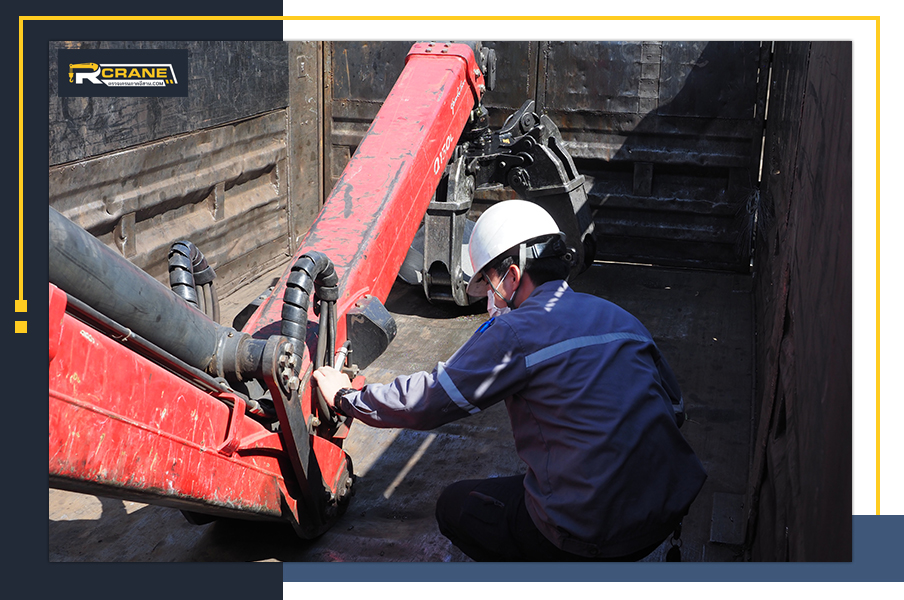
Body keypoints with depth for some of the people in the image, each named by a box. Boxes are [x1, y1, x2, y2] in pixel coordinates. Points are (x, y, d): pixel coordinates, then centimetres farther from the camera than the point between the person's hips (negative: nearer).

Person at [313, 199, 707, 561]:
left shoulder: (516, 333, -10)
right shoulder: (621, 318, 10)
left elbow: (427, 401, -3)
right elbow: (673, 405, 16)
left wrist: (346, 397, 13)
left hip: (590, 533, -8)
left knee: (456, 506, 15)